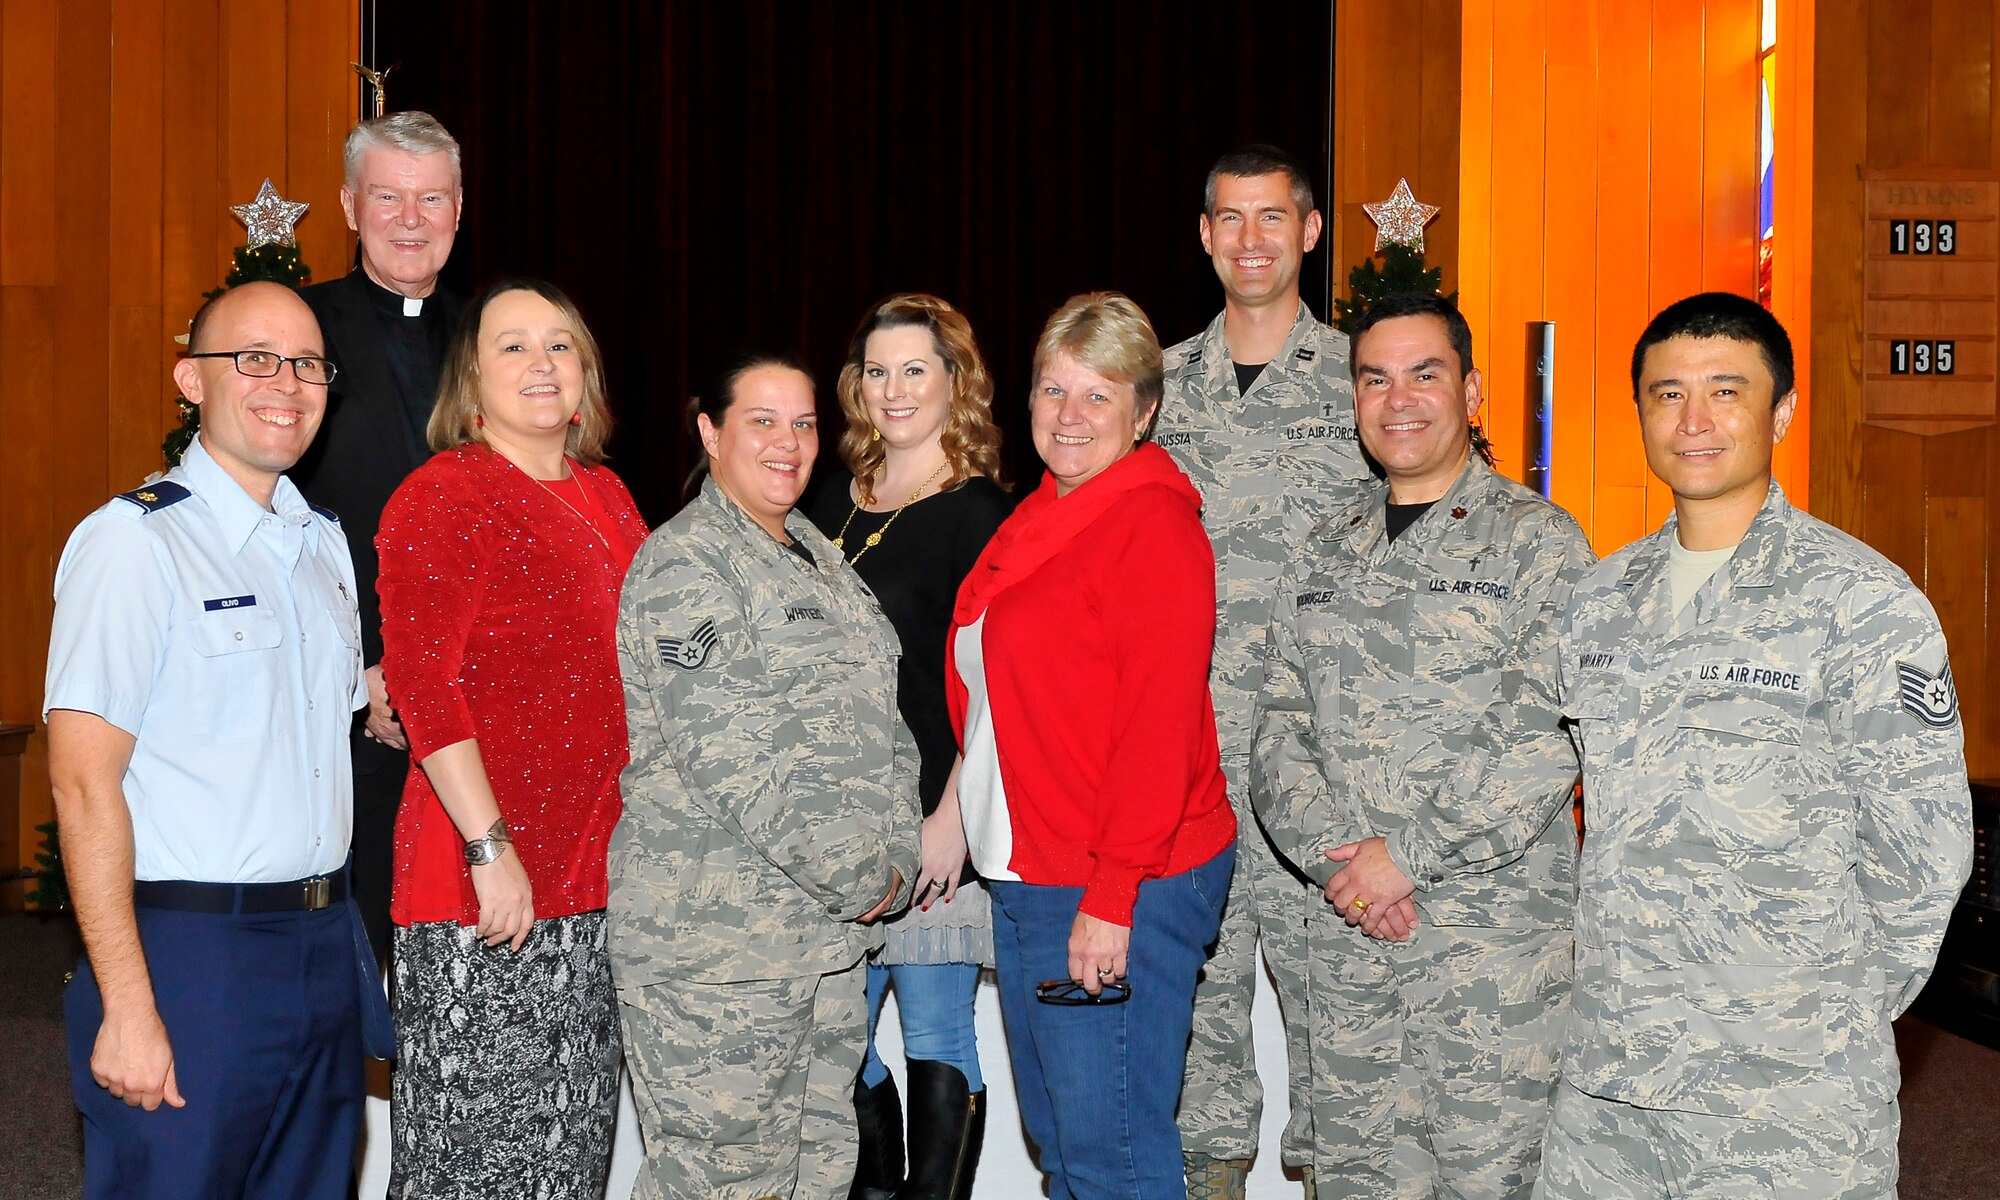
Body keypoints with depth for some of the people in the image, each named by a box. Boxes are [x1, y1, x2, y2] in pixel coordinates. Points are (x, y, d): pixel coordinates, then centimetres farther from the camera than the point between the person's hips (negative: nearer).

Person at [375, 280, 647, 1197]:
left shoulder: (606, 496, 14)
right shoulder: (439, 496, -7)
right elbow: (423, 684, -16)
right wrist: (491, 847, -21)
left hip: (595, 872, 7)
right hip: (481, 883, -7)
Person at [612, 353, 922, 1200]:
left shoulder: (817, 558, 17)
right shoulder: (683, 565, -11)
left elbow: (878, 725, 18)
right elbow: (730, 751, -20)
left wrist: (895, 859, 3)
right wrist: (862, 875, -16)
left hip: (832, 928, 9)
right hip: (716, 936, -8)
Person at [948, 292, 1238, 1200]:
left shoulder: (1154, 526, -13)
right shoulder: (1036, 522, 14)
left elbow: (1159, 728, -19)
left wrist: (1110, 900, -21)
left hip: (1122, 890, -9)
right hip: (1026, 877, 9)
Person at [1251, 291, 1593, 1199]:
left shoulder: (1538, 544, -4)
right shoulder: (1321, 560, 13)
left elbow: (1548, 741, -14)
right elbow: (1279, 733, 8)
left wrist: (1409, 852, -15)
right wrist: (1338, 858, -8)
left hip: (1495, 930, -4)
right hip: (1347, 933, 5)